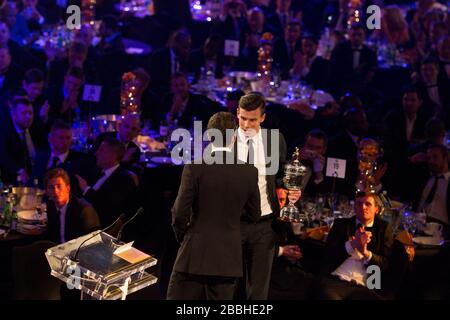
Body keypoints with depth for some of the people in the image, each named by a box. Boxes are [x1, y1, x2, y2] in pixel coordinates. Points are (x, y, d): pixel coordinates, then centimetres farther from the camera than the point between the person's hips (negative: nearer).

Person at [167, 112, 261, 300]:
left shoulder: (195, 168, -10)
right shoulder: (250, 172, -1)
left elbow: (180, 213, -10)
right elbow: (254, 216, 9)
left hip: (195, 255, -3)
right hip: (229, 258, 3)